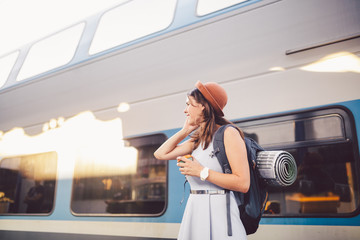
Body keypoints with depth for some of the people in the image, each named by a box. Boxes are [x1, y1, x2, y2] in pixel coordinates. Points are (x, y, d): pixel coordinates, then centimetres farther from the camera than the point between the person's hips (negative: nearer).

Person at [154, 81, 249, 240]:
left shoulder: (228, 134, -10)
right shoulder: (196, 140, 13)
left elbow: (243, 184, -17)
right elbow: (161, 154, 13)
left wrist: (202, 172, -18)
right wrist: (185, 130, 12)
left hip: (218, 210, -7)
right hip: (194, 212, 7)